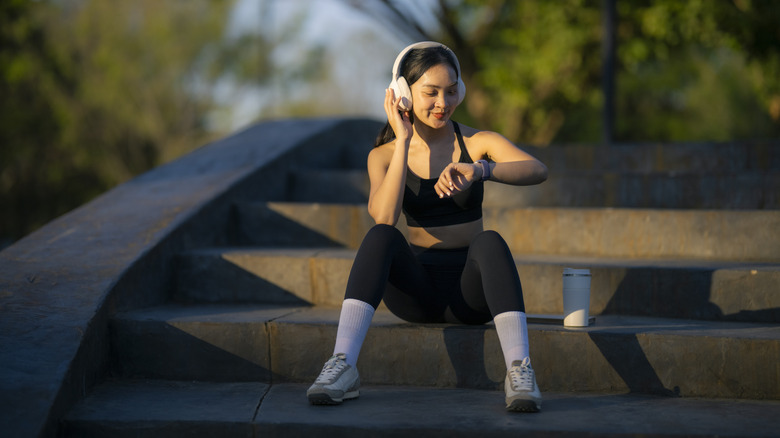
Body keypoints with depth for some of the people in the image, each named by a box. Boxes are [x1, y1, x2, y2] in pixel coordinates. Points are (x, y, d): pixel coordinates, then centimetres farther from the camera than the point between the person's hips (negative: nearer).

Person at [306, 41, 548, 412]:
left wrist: (479, 169, -38)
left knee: (489, 241, -33)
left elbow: (537, 170, -20)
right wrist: (404, 140, -16)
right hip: (416, 291, 1)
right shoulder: (384, 155, 2)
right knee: (381, 237, -29)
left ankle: (520, 371, -46)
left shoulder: (478, 143, 0)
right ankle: (342, 367, -41)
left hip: (470, 289, 0)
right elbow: (385, 217, -19)